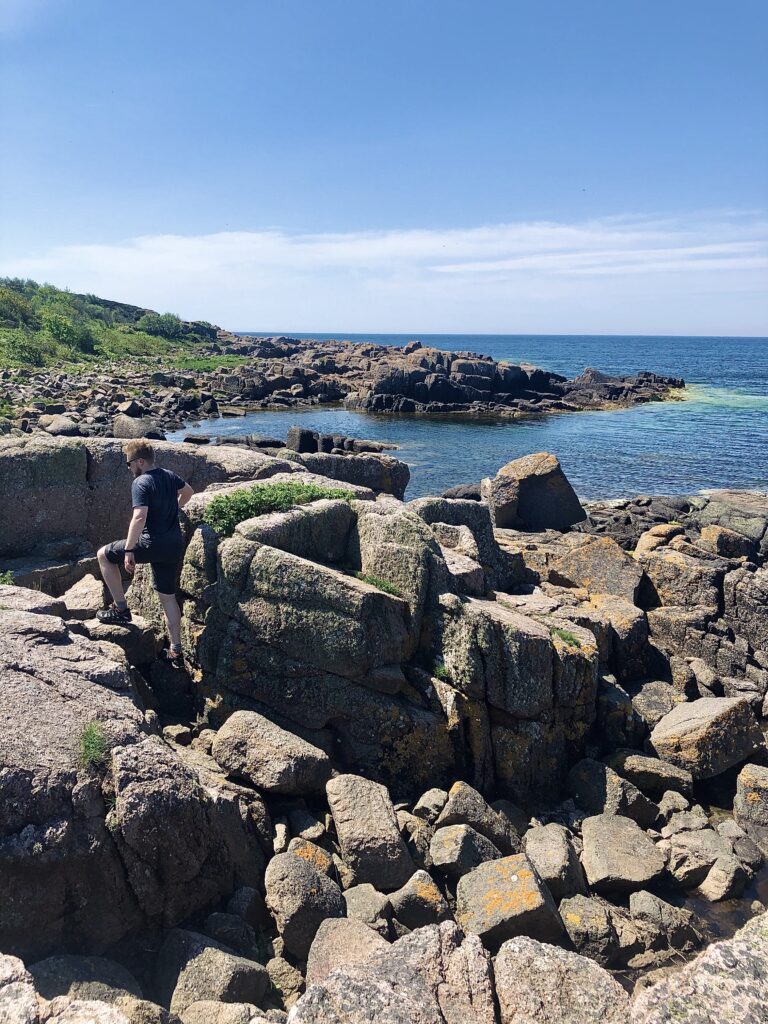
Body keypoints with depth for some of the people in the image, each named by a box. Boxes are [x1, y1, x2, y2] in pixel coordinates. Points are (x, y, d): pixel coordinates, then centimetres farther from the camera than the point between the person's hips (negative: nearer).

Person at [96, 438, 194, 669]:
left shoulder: (141, 483, -14)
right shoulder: (169, 476, 9)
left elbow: (139, 517, -26)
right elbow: (188, 491, 30)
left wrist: (129, 550, -23)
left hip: (152, 544, -7)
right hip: (175, 546, 8)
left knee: (104, 555, 14)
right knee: (168, 596, 15)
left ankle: (120, 609, 16)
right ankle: (176, 652, 17)